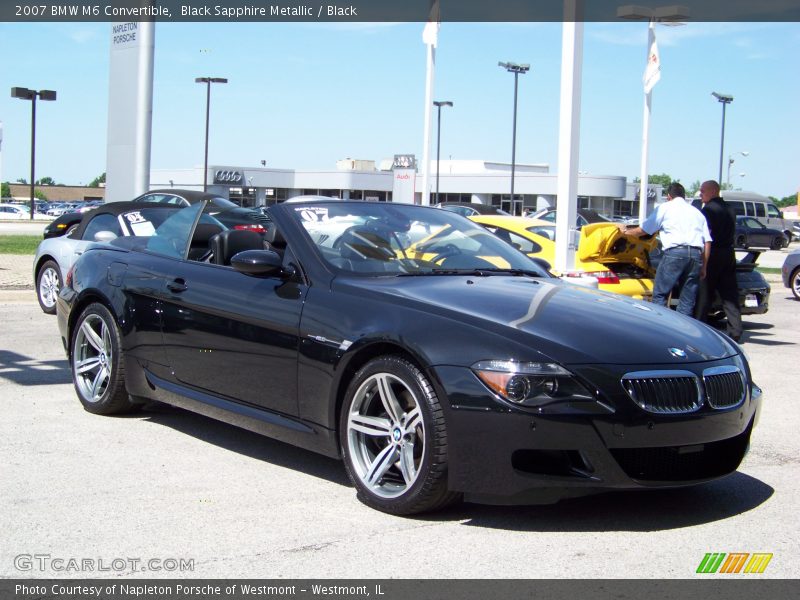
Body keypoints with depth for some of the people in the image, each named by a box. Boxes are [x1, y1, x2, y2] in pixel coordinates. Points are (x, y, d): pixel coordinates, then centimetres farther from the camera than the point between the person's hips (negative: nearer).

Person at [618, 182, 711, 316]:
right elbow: (707, 242, 17)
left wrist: (626, 231, 32)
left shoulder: (665, 208, 12)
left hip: (675, 252, -5)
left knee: (660, 295, -1)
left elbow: (643, 230, 14)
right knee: (688, 300, 8)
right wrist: (703, 266, 19)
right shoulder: (697, 212, 26)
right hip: (696, 254, 5)